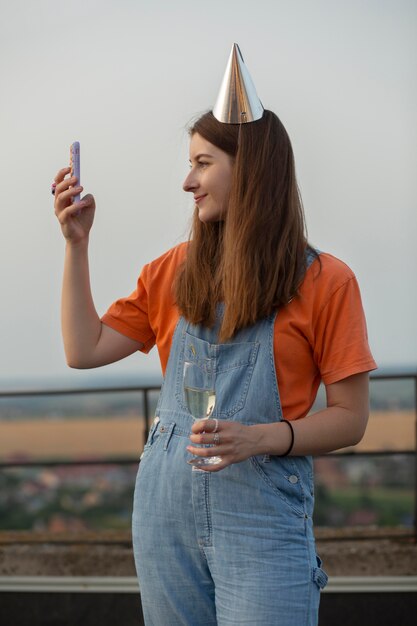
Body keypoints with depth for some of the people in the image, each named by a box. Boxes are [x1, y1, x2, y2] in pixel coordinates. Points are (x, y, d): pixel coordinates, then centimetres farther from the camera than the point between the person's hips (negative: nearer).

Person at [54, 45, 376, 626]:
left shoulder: (324, 281, -4)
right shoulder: (174, 271, 10)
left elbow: (350, 418, -5)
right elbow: (85, 350, 6)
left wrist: (261, 438, -20)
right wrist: (77, 243, 3)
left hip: (262, 517, -4)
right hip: (166, 509, 4)